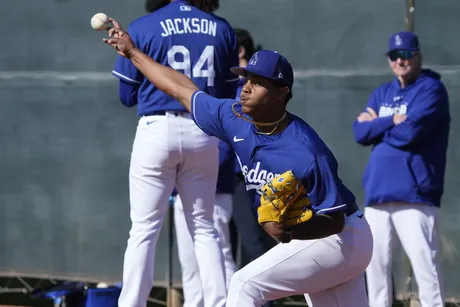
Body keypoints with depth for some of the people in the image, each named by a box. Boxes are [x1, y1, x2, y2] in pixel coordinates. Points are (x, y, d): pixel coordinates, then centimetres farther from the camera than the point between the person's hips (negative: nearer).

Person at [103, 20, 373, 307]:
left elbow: (335, 220, -23)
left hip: (342, 238, -8)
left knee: (247, 283, -17)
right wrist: (132, 52, 13)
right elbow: (181, 89, 7)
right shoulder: (235, 119, -6)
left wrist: (290, 232, -40)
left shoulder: (307, 153, -27)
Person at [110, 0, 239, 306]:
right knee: (204, 227, 12)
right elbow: (229, 94, 9)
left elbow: (127, 96, 2)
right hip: (204, 133, 3)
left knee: (144, 229, 0)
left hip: (158, 129, -3)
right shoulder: (222, 30, 4)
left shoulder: (142, 28, -3)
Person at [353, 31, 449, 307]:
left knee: (424, 263, -12)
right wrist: (393, 121, -8)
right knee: (375, 263, 9)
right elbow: (360, 133, 6)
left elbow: (410, 131, -15)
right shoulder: (381, 94, 19)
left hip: (415, 194, -7)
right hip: (378, 192, 7)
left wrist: (377, 124, 1)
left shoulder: (431, 89, -2)